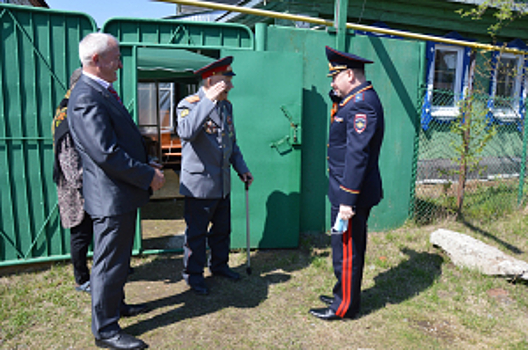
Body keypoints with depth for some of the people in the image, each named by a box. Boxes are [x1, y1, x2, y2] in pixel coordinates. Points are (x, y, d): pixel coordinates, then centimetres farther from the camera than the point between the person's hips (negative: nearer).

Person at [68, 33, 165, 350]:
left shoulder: (104, 93, 13)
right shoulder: (86, 99, -21)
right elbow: (106, 154, -27)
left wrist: (147, 164, 10)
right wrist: (148, 176, -18)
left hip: (122, 194, 10)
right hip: (111, 196, -10)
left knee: (118, 259, 24)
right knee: (109, 263, 3)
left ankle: (116, 304, 42)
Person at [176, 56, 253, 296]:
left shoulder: (226, 105, 9)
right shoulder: (189, 104, -14)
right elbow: (186, 132, -36)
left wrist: (241, 168, 13)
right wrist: (209, 100, -34)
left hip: (223, 184, 7)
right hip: (199, 183, -7)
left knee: (222, 229, 20)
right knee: (196, 233, 7)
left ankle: (219, 265, 39)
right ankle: (193, 274, 25)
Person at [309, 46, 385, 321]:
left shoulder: (361, 104, -20)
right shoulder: (356, 100, 12)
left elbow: (357, 156, -25)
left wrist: (347, 200, -24)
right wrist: (338, 96, 7)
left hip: (351, 194, -10)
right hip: (348, 191, 10)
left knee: (347, 250, 4)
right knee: (348, 246, 21)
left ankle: (345, 306, 20)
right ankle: (343, 294, 37)